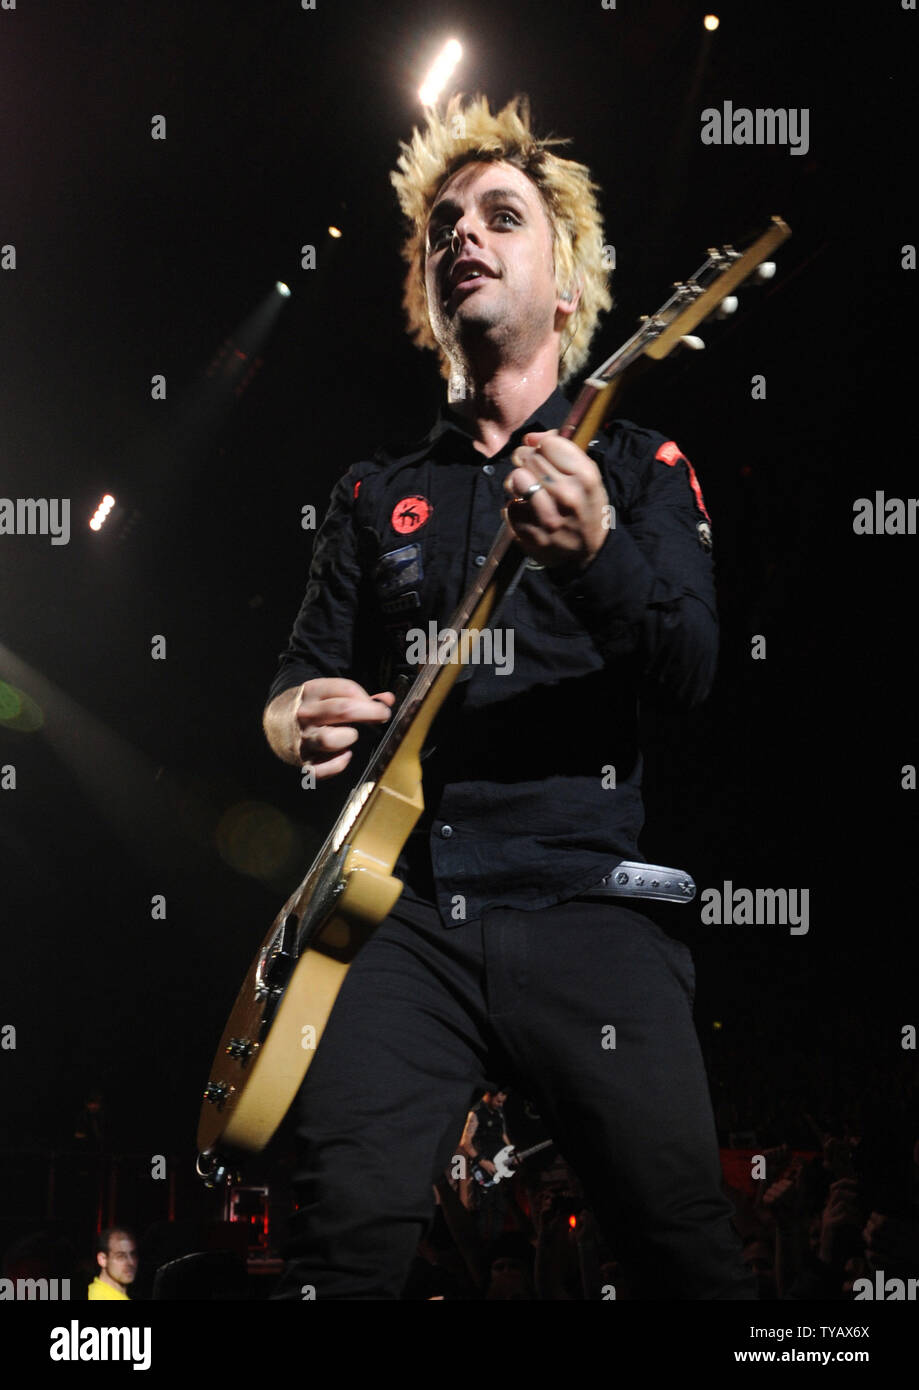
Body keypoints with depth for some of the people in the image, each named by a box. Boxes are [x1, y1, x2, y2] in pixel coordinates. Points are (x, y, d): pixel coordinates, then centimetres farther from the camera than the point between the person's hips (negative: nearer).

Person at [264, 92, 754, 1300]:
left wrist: (597, 552, -25)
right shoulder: (377, 493, 19)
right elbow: (300, 681, 20)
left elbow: (695, 676, -4)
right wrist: (297, 720, -6)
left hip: (587, 909, -2)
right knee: (344, 1233, -14)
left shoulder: (640, 466, 10)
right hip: (404, 913, 2)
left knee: (686, 1248, -8)